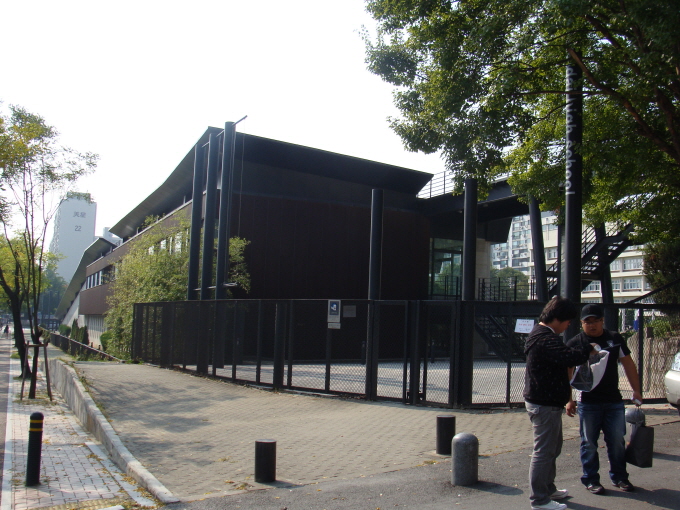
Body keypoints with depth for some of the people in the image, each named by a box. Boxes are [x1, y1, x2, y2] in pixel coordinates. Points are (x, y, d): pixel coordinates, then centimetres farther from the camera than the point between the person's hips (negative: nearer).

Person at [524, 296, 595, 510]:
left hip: (548, 402, 12)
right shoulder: (545, 339, -24)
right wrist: (588, 349, -19)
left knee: (552, 449, 23)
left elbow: (561, 359, 18)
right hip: (544, 405, -12)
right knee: (544, 452, -2)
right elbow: (569, 357, -36)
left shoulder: (543, 335, 13)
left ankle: (548, 489, 36)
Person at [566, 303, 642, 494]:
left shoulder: (615, 339, 5)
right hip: (588, 403, -2)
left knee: (617, 441, 8)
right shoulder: (575, 343, -2)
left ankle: (619, 477, 25)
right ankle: (591, 479, 18)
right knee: (589, 443, 6)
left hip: (614, 401, 2)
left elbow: (628, 364, 11)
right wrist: (569, 399, -5)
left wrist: (636, 390, 6)